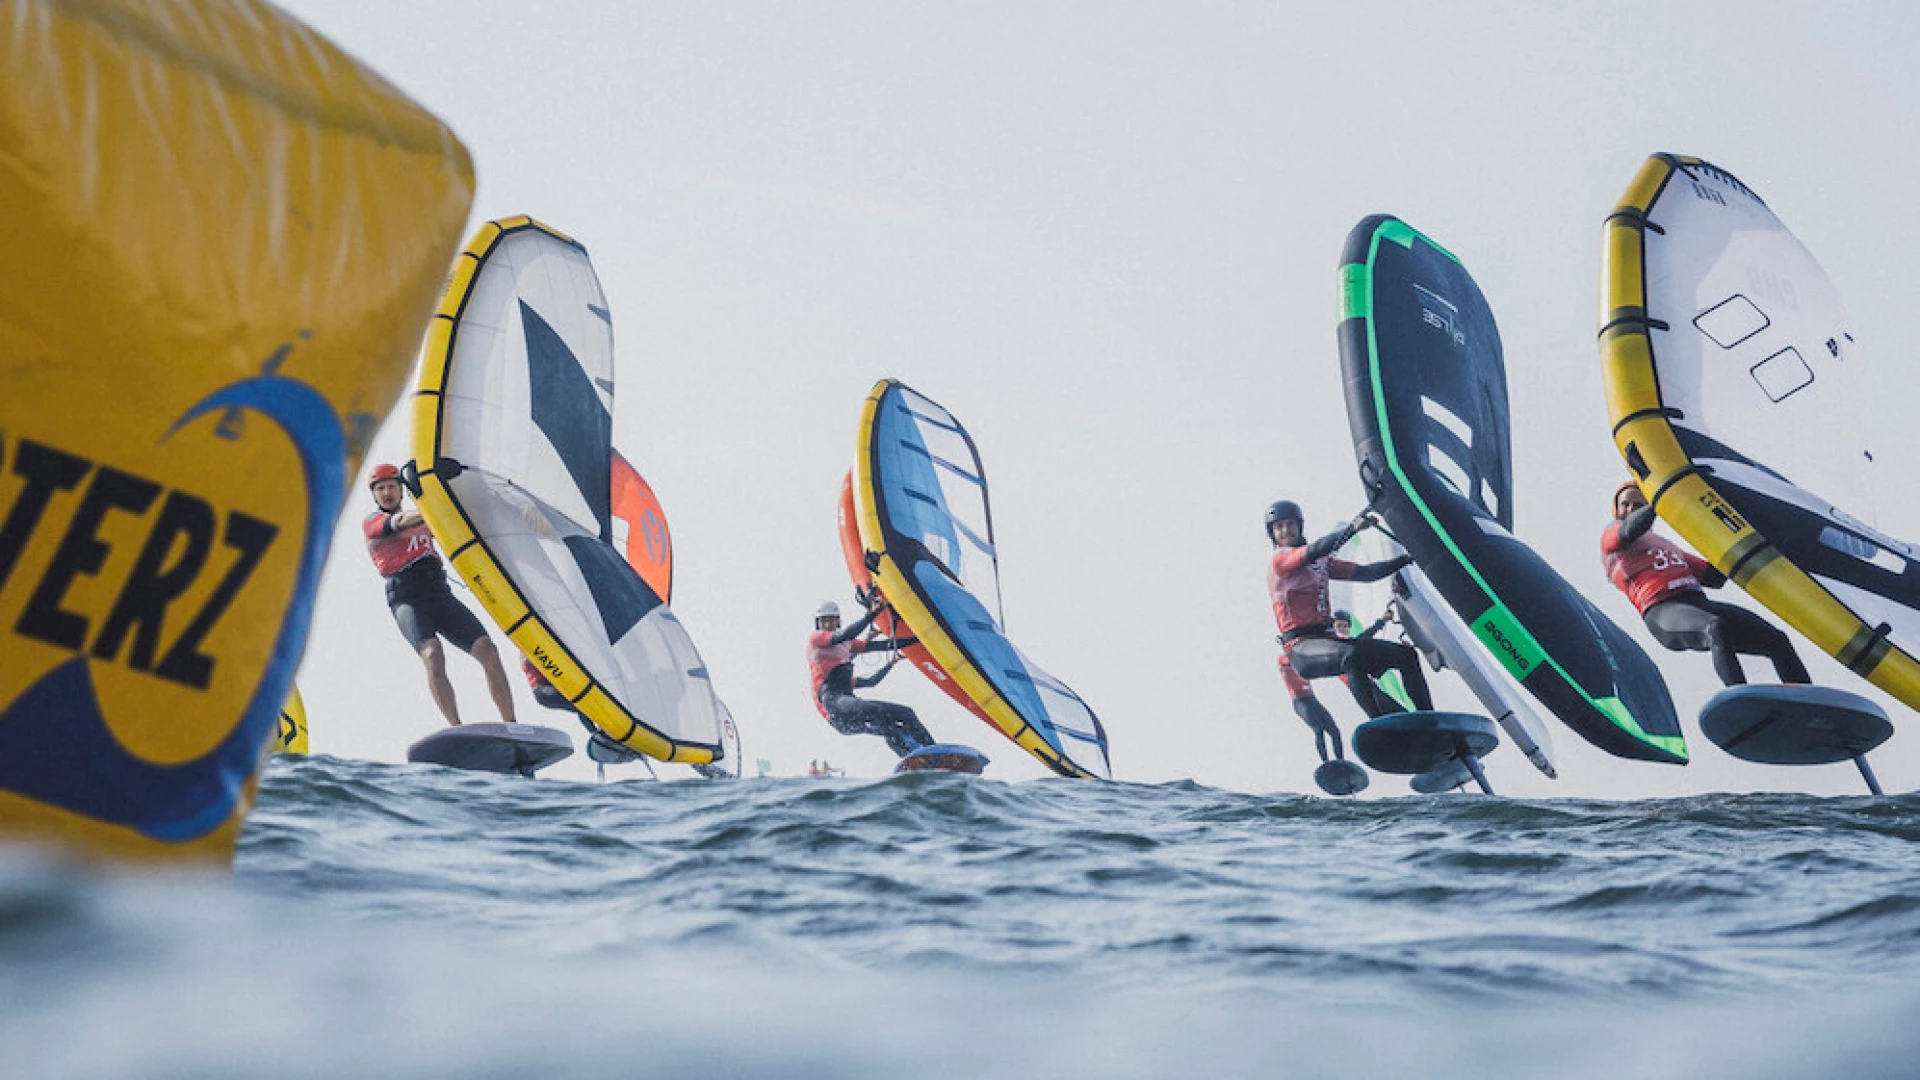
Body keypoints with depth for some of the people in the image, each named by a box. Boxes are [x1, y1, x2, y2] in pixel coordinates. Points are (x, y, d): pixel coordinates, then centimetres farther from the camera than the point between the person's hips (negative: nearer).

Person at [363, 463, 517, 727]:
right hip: (407, 598, -5)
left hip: (440, 594, 5)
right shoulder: (371, 522, 12)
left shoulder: (421, 522, 29)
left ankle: (511, 727, -9)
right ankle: (457, 730, -31)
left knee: (488, 650, -11)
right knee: (433, 655, -30)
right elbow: (401, 522, -8)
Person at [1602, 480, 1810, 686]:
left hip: (1700, 603, 7)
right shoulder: (1611, 534, 20)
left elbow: (1714, 577, 29)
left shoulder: (1668, 546, 36)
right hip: (1662, 610, -7)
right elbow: (1632, 529, -6)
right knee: (1717, 628, -38)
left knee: (1776, 639, -9)